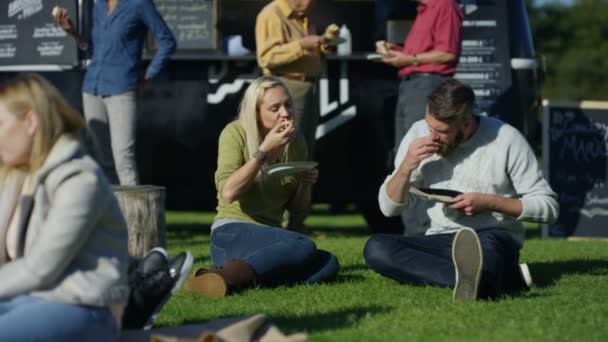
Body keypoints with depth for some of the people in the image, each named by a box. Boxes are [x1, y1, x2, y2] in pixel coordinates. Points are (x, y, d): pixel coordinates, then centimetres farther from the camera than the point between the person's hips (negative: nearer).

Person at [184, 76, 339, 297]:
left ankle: (245, 277, -32)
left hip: (268, 239, 6)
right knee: (303, 246, -34)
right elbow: (228, 192, -18)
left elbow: (296, 207, 18)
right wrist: (265, 150, -19)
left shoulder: (295, 142, 11)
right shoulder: (236, 133, -4)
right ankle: (226, 277, -46)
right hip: (231, 235, -6)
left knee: (328, 264, -24)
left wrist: (305, 185, -5)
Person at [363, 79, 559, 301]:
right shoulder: (419, 133, 1)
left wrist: (488, 202, -16)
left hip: (495, 236, -4)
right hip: (441, 242, 4)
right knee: (375, 248, -25)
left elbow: (548, 206, -5)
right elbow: (389, 207, 7)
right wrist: (406, 167, -12)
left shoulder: (506, 139, -9)